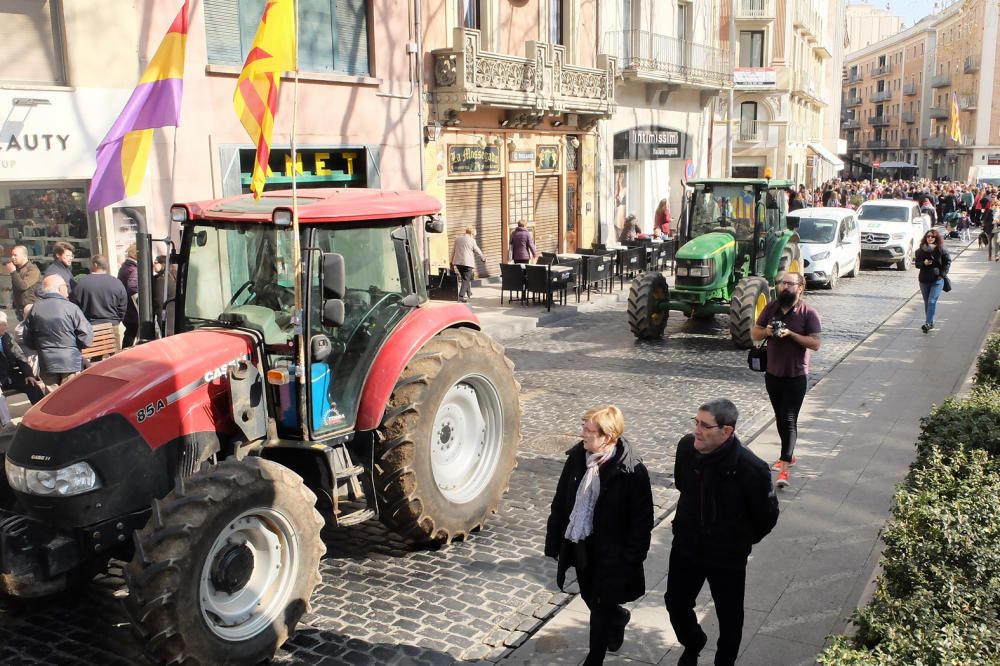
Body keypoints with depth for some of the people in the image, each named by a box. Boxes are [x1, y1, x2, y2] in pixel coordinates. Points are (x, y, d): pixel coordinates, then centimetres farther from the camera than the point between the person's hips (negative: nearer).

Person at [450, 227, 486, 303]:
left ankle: (468, 293, 33)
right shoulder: (472, 240, -4)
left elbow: (453, 251, 14)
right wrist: (483, 258, 23)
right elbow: (477, 251, 4)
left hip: (458, 262, 6)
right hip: (467, 262, -6)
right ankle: (461, 296, -16)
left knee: (465, 277, 22)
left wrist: (452, 263, 20)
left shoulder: (457, 239, 11)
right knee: (466, 279, -4)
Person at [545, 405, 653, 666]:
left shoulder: (631, 471, -21)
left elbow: (642, 520, -14)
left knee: (600, 605, 7)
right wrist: (554, 541, 5)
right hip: (579, 544, 6)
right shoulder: (577, 456, -7)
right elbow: (561, 502, 2)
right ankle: (618, 617, 55)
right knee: (590, 597, 23)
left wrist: (632, 559, -13)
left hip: (609, 551, -5)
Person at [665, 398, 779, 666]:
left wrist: (742, 541, 1)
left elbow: (767, 516, -14)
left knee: (729, 616, 17)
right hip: (686, 546, 4)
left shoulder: (751, 469, -30)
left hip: (727, 557, -4)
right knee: (675, 603, 21)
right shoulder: (686, 446, -17)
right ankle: (692, 643, 53)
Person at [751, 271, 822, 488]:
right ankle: (789, 455, 36)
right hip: (773, 374, 5)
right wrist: (766, 331, -13)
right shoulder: (771, 308, 4)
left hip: (796, 376, -5)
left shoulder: (808, 312, -10)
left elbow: (815, 343, -13)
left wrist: (791, 334, -23)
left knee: (789, 421, -8)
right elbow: (754, 334, 9)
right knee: (780, 418, 18)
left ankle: (784, 468, -8)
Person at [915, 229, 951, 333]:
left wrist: (942, 274, -6)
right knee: (927, 302, 11)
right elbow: (917, 263, 6)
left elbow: (947, 261, 3)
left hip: (937, 280, -4)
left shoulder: (941, 250, -5)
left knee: (932, 301, -12)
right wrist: (923, 263, -16)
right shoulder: (920, 250, 2)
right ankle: (930, 322, 23)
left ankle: (928, 323, -15)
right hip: (924, 279, 4)